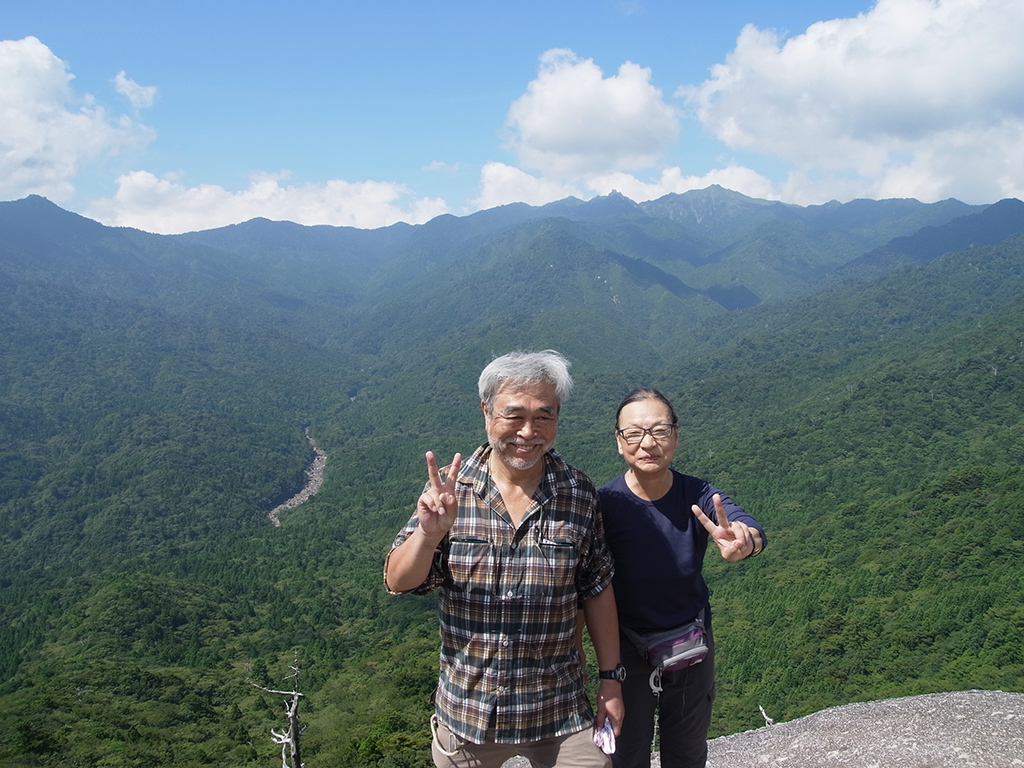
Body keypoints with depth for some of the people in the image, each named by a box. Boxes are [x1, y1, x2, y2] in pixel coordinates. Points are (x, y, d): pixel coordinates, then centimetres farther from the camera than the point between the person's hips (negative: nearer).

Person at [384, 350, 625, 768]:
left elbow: (597, 590, 2)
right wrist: (429, 533, -30)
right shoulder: (449, 489, -9)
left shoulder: (580, 494, -6)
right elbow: (397, 583, -11)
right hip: (465, 710, 0)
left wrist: (611, 679, 4)